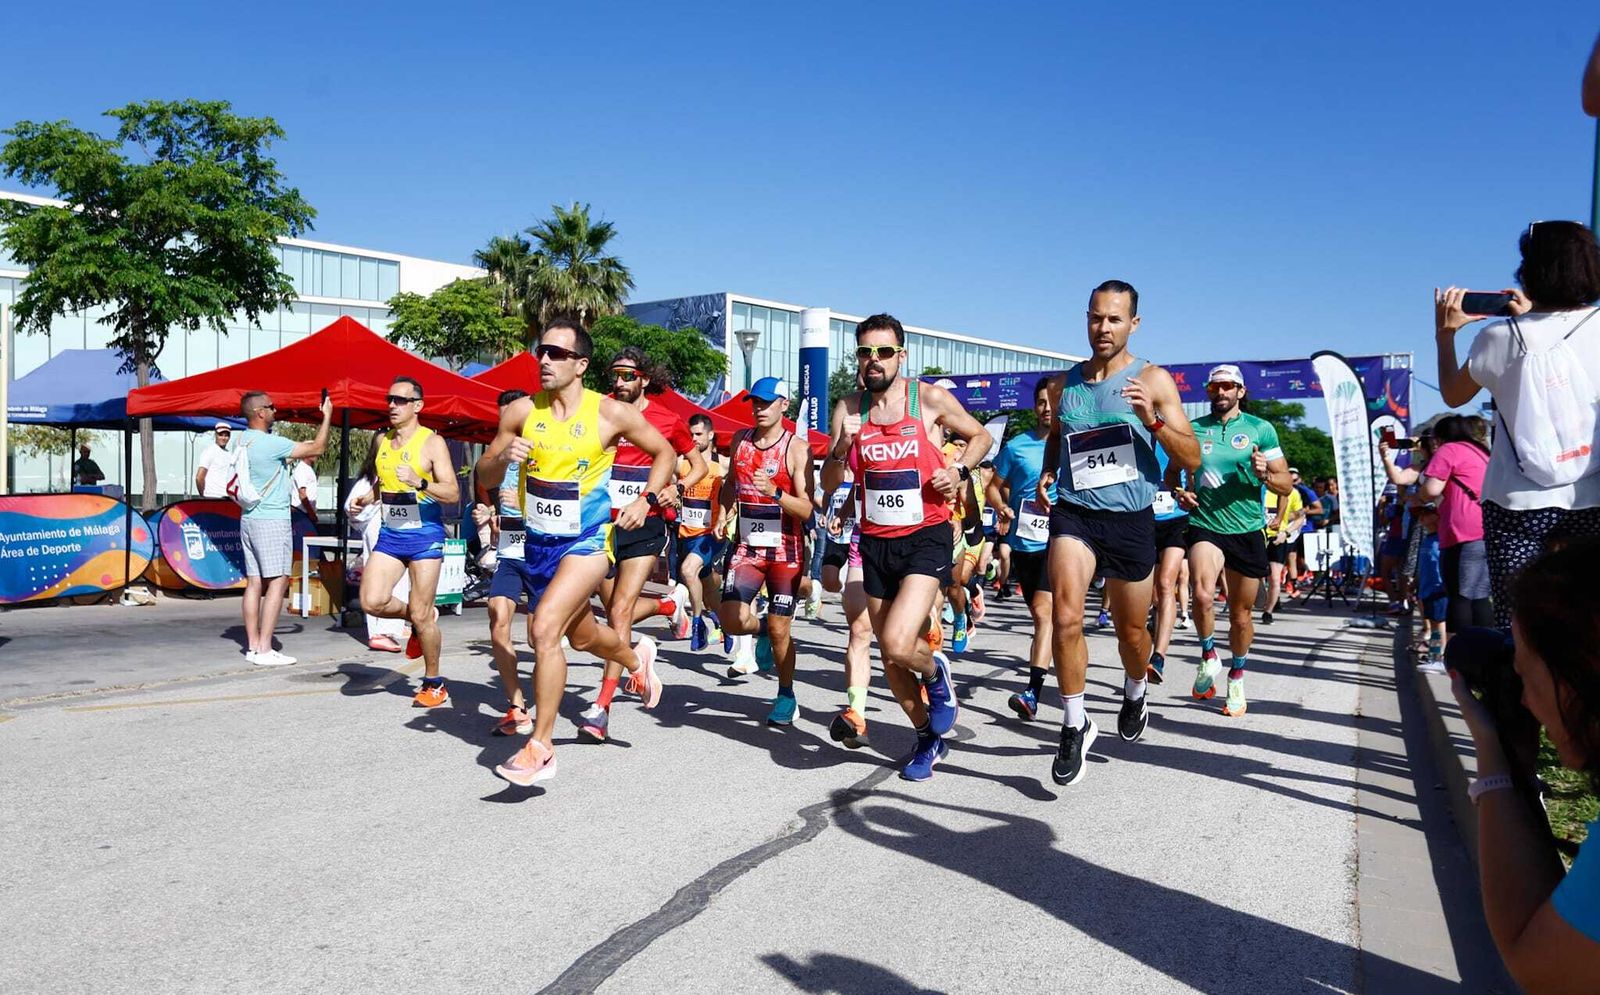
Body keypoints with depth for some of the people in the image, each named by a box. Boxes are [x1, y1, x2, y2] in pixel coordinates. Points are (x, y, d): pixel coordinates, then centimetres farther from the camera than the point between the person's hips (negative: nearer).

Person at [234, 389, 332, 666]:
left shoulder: (241, 441, 9)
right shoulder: (271, 443, -15)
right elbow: (318, 448, -9)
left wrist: (294, 456, 22)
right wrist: (327, 417, 1)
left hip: (248, 518, 9)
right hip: (272, 520, -9)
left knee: (254, 582, 8)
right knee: (277, 582, -6)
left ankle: (252, 645, 10)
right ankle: (264, 649, -9)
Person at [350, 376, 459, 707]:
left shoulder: (432, 442, -8)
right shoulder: (382, 441, 11)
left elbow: (453, 494, -14)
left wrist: (419, 482, -29)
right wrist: (366, 499, 7)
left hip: (424, 534, -5)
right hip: (390, 534, 6)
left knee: (420, 617, -2)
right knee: (372, 602, -11)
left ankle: (434, 684, 16)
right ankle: (422, 618, 20)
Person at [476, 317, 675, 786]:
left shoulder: (612, 413, -11)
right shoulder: (521, 411, -3)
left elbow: (664, 453, 3)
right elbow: (484, 474, 4)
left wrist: (646, 499, -11)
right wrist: (503, 458, -18)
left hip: (587, 540, -5)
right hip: (538, 541, 5)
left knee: (545, 629, -23)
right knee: (582, 636, 22)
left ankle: (541, 747, -11)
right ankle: (637, 658, 56)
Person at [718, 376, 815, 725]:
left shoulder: (797, 448, -8)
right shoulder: (740, 440, 6)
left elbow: (806, 510, -14)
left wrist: (774, 492, -29)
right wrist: (724, 512, 5)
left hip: (785, 551, -3)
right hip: (747, 546, 3)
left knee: (779, 629, 3)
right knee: (731, 620, -14)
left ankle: (786, 695, 25)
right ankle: (756, 629, 23)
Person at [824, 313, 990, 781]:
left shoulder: (929, 398, -6)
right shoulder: (849, 408, 3)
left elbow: (981, 436, 8)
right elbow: (827, 484, 4)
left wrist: (960, 471, -11)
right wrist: (840, 451, -16)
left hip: (926, 536, -4)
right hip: (876, 541, 5)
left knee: (898, 644, -22)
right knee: (891, 658, 12)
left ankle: (936, 673, 14)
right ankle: (929, 738, 34)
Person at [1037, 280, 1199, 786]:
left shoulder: (1153, 379, -3)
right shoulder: (1063, 384, 6)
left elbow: (1192, 458, -6)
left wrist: (1153, 420, -23)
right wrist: (1047, 472, 6)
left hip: (1131, 520, -1)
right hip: (1074, 514, 1)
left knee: (1130, 631, 14)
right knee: (1066, 618, -20)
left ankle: (1135, 693, 47)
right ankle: (1075, 725, -4)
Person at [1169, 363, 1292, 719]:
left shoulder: (1261, 429, 3)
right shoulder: (1193, 429, 6)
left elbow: (1286, 485, 4)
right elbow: (1171, 473, 17)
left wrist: (1265, 475, -18)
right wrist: (1179, 492, -5)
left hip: (1248, 530, 1)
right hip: (1205, 526, 0)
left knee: (1241, 613, 9)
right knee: (1203, 595, -27)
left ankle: (1236, 681, 31)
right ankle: (1208, 655, 0)